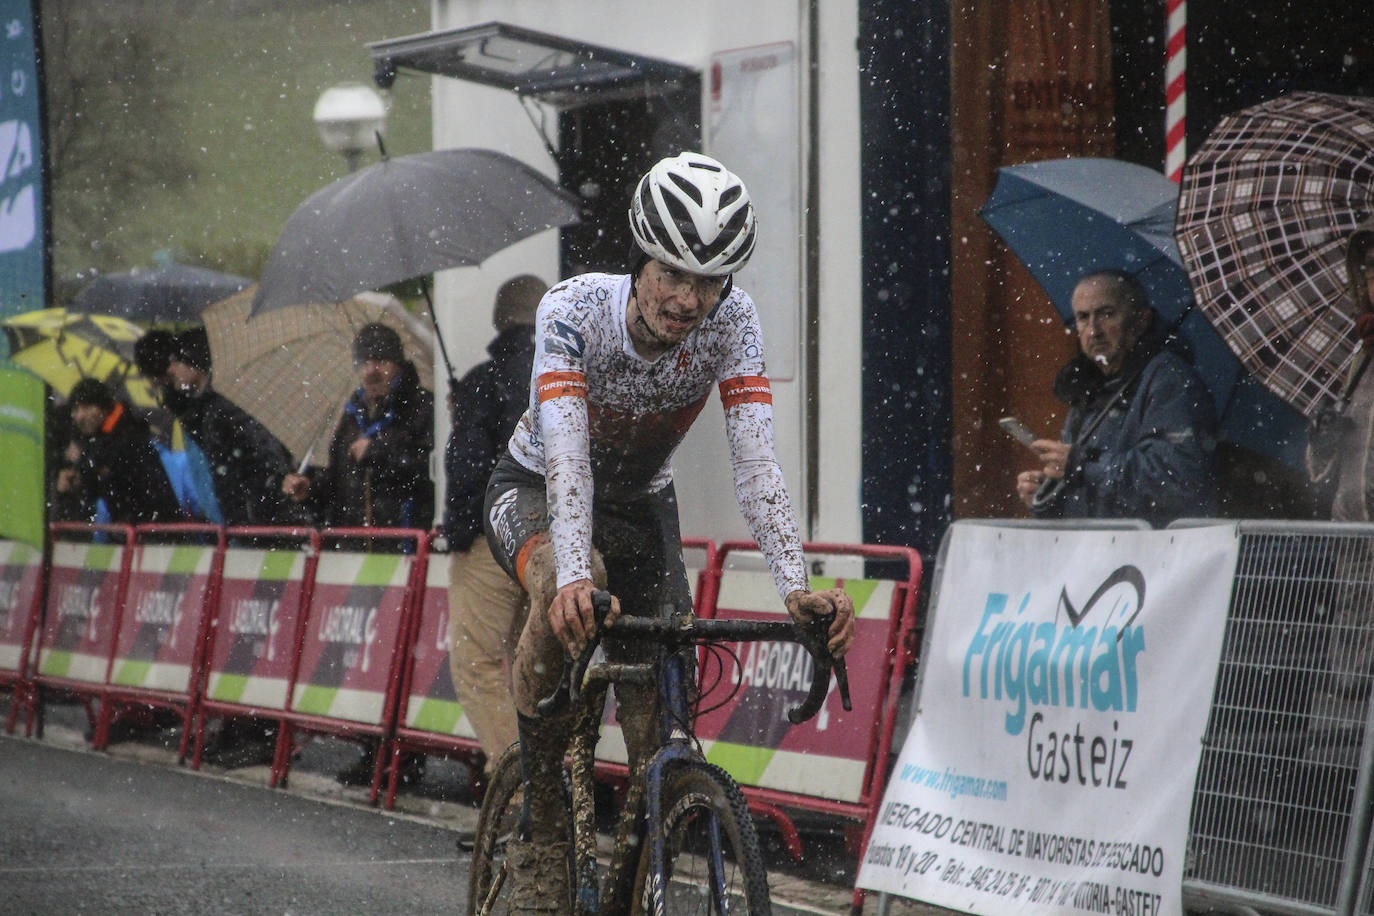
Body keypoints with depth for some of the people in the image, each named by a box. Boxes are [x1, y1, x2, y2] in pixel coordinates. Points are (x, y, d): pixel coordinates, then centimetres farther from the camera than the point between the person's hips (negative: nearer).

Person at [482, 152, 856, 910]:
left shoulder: (731, 322, -24)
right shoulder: (574, 309, -31)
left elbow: (756, 462, -30)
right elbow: (565, 454, -42)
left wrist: (795, 588, -44)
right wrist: (574, 577, -58)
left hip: (640, 506, 3)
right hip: (532, 491, -3)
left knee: (658, 715, -10)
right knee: (568, 593, -37)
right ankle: (540, 827, -23)